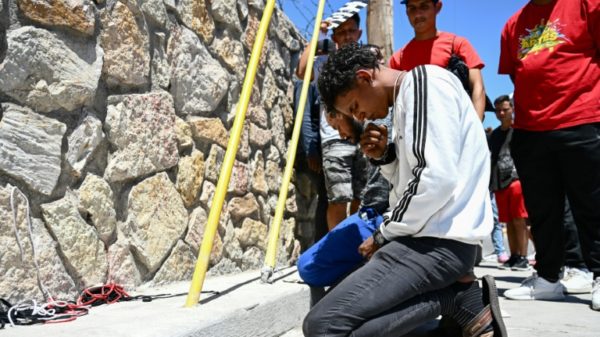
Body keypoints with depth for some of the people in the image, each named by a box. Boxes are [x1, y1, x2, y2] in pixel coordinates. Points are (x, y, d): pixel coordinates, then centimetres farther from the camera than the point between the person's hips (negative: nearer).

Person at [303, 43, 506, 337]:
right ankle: (460, 296, 6)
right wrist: (384, 157, 5)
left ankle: (460, 300, -8)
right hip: (428, 235, 11)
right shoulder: (406, 100, 19)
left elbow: (438, 179, -21)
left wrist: (384, 234, -9)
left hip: (442, 241, -11)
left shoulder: (424, 81, -10)